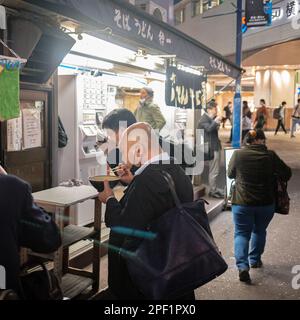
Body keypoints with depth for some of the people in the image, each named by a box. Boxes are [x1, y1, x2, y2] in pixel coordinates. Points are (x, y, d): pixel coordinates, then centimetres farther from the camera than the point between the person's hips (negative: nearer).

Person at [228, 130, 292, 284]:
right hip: (266, 203, 1)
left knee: (242, 233, 7)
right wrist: (274, 180, 20)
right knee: (259, 231, 22)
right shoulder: (270, 155, -8)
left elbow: (230, 174, 7)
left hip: (242, 202, -1)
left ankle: (242, 265, -9)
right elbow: (287, 173, 1)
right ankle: (255, 260, 34)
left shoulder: (238, 154, -7)